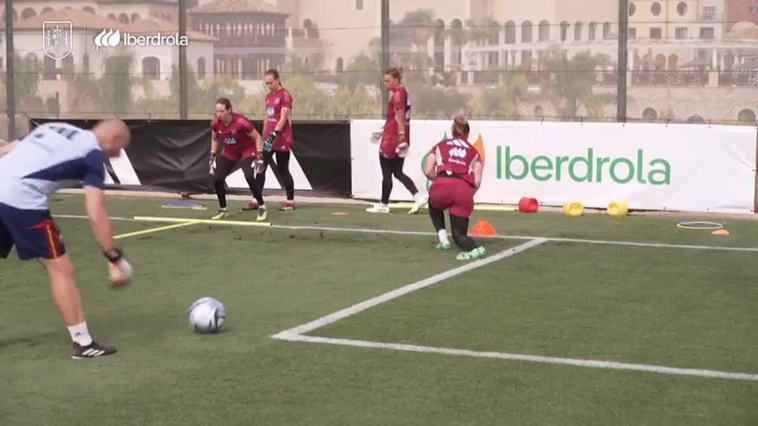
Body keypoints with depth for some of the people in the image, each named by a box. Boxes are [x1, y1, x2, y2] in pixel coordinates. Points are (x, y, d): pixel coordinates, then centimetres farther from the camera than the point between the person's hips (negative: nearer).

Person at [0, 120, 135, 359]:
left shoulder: (55, 128, 23)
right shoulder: (93, 154, 1)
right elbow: (95, 214, -7)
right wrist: (114, 258, -4)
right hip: (20, 200, -8)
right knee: (61, 269, 3)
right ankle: (82, 343, 7)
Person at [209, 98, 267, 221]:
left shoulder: (241, 122, -31)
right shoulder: (215, 123, -16)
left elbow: (257, 137, -19)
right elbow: (214, 139, 8)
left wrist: (259, 156, -23)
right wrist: (213, 156, 3)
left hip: (247, 150, -5)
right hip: (229, 152, 5)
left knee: (249, 177, -25)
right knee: (217, 178, -7)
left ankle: (262, 208, -8)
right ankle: (223, 209, 12)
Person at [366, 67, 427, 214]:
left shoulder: (397, 94, -14)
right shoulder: (403, 93, 15)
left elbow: (400, 118, -20)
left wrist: (401, 136, -24)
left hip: (392, 140, -9)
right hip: (400, 139, 9)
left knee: (386, 173, 3)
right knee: (398, 172, 12)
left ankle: (383, 205, 13)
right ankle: (418, 197, -1)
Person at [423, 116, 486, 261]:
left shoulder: (441, 145, 25)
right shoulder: (473, 152, 26)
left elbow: (428, 171, 13)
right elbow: (477, 181, 11)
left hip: (442, 187, 0)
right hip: (464, 190, 0)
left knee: (434, 206, 39)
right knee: (459, 234, 14)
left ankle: (443, 240, 19)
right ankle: (475, 248, -20)